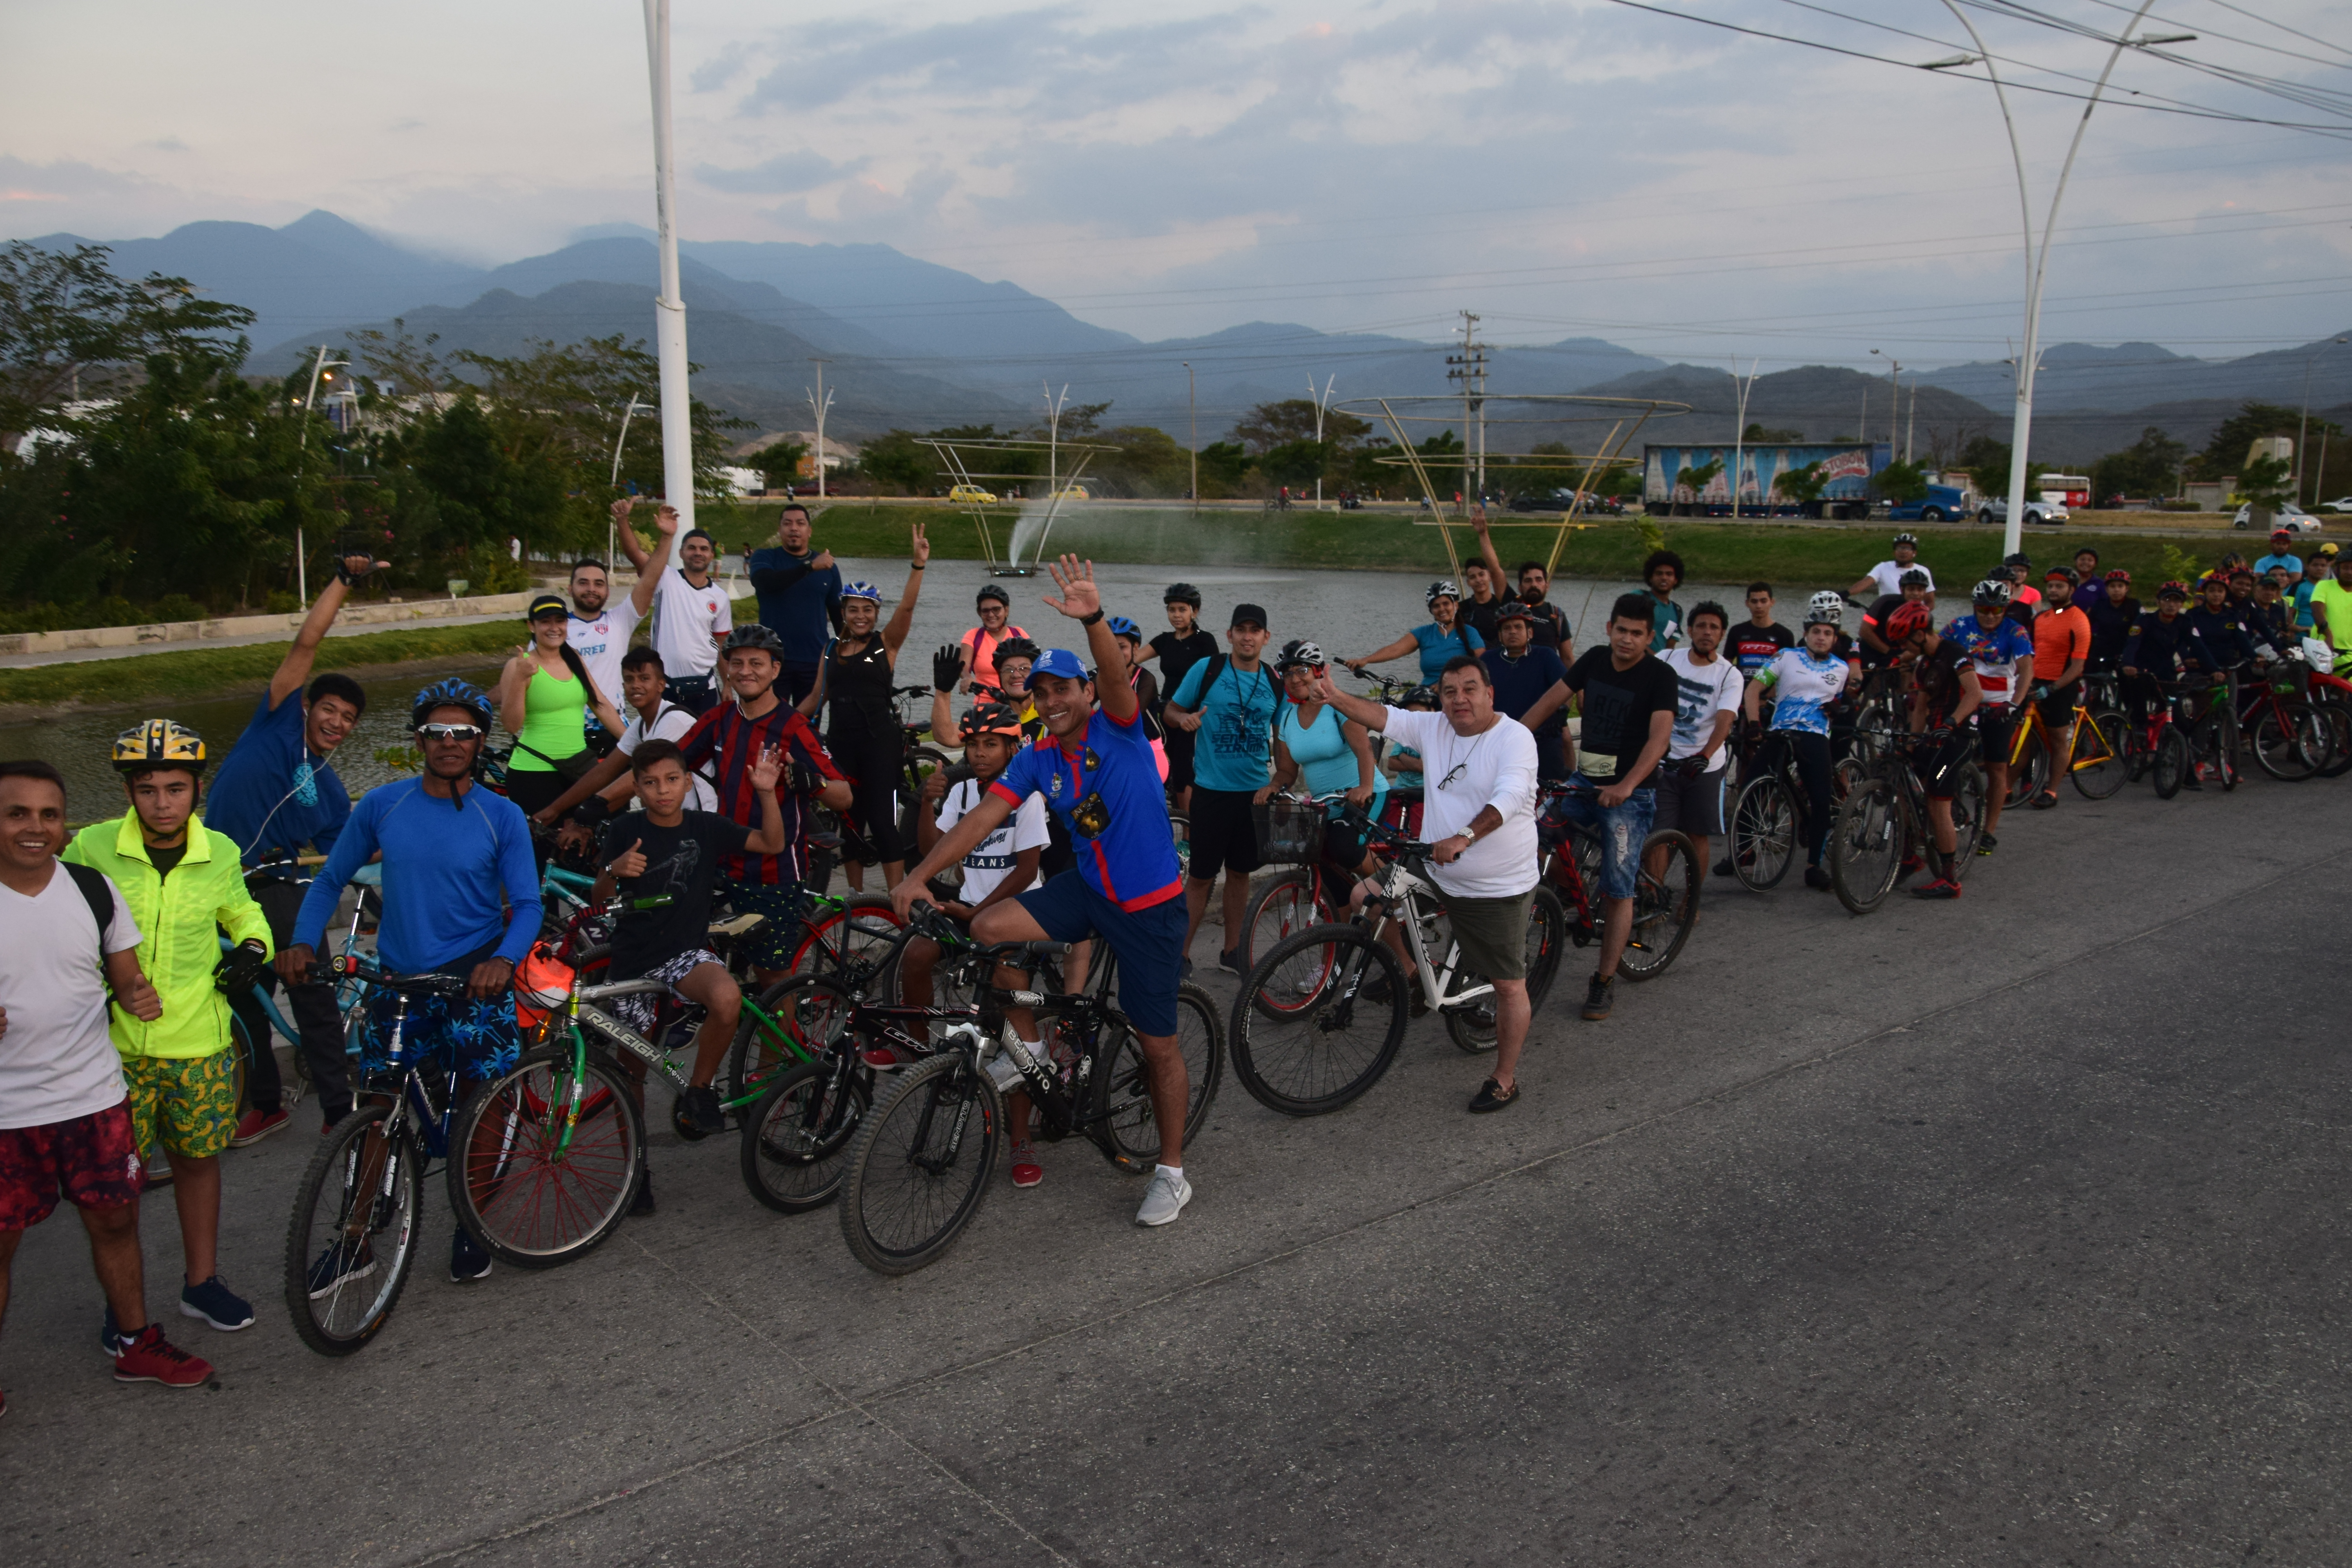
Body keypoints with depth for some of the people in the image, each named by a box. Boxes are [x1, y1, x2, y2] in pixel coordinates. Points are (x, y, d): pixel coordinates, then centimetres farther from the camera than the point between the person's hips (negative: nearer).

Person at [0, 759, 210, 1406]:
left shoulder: (94, 889, 0)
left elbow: (123, 976, 10)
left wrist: (139, 996, -13)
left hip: (95, 1098, 3)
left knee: (114, 1224, 14)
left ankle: (135, 1344, 31)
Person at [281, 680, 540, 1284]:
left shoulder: (502, 817, -3)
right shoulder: (383, 804, 2)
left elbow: (527, 905, -6)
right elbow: (331, 879, 9)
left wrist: (504, 959, -25)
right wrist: (303, 943, -7)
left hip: (474, 979, -2)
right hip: (397, 981, 2)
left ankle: (471, 1224, 23)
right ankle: (356, 1239, 22)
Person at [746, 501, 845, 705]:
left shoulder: (828, 567, 7)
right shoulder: (765, 558, 1)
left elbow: (838, 614, 13)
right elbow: (765, 582, -22)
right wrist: (810, 567, -28)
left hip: (815, 661, 2)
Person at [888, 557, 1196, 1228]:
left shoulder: (1117, 730, -12)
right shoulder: (1038, 759, 1)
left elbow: (1118, 679, -33)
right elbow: (983, 816, -6)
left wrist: (1094, 620, -52)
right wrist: (919, 875, -15)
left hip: (1150, 903, -5)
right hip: (1087, 888, 5)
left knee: (1158, 1044, 2)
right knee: (988, 928, -14)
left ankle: (1172, 1172, 19)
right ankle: (1030, 1044, 8)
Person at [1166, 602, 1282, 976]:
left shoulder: (1274, 681, 3)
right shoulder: (1207, 669, -6)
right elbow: (1171, 710, 1)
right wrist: (1184, 718, -21)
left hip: (1255, 791, 4)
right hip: (1212, 790, -3)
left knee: (1240, 872, 14)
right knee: (1202, 876, -1)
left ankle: (1232, 950, 26)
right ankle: (1181, 954, 11)